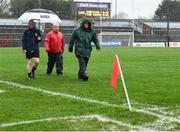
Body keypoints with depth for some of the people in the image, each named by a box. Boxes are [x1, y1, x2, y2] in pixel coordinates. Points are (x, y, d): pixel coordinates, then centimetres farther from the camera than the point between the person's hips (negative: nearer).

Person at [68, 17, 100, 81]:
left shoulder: (92, 31, 7)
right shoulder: (77, 30, 0)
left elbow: (95, 39, 14)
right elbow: (72, 39, 7)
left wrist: (97, 46, -3)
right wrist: (70, 48, 10)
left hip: (87, 50, 4)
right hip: (79, 50, -4)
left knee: (85, 64, 9)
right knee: (82, 63, -18)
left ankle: (80, 75, 24)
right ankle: (84, 75, -26)